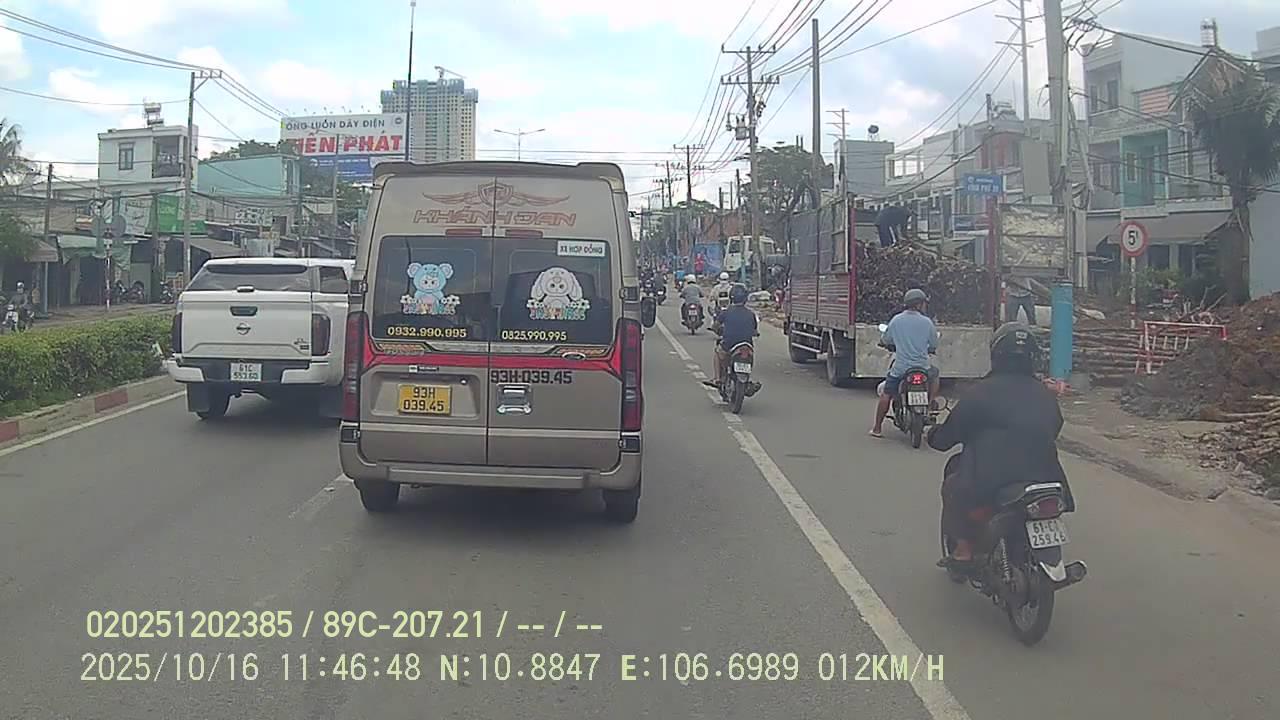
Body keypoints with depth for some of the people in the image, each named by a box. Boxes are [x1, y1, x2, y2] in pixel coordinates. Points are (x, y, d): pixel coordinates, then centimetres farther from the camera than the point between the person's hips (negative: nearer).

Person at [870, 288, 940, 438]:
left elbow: (885, 341, 8)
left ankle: (877, 428, 10)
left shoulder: (896, 320, -2)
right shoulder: (927, 322, -4)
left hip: (900, 368, 0)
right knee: (935, 375, 32)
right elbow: (934, 347, 6)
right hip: (922, 367, 0)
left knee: (886, 395, 11)